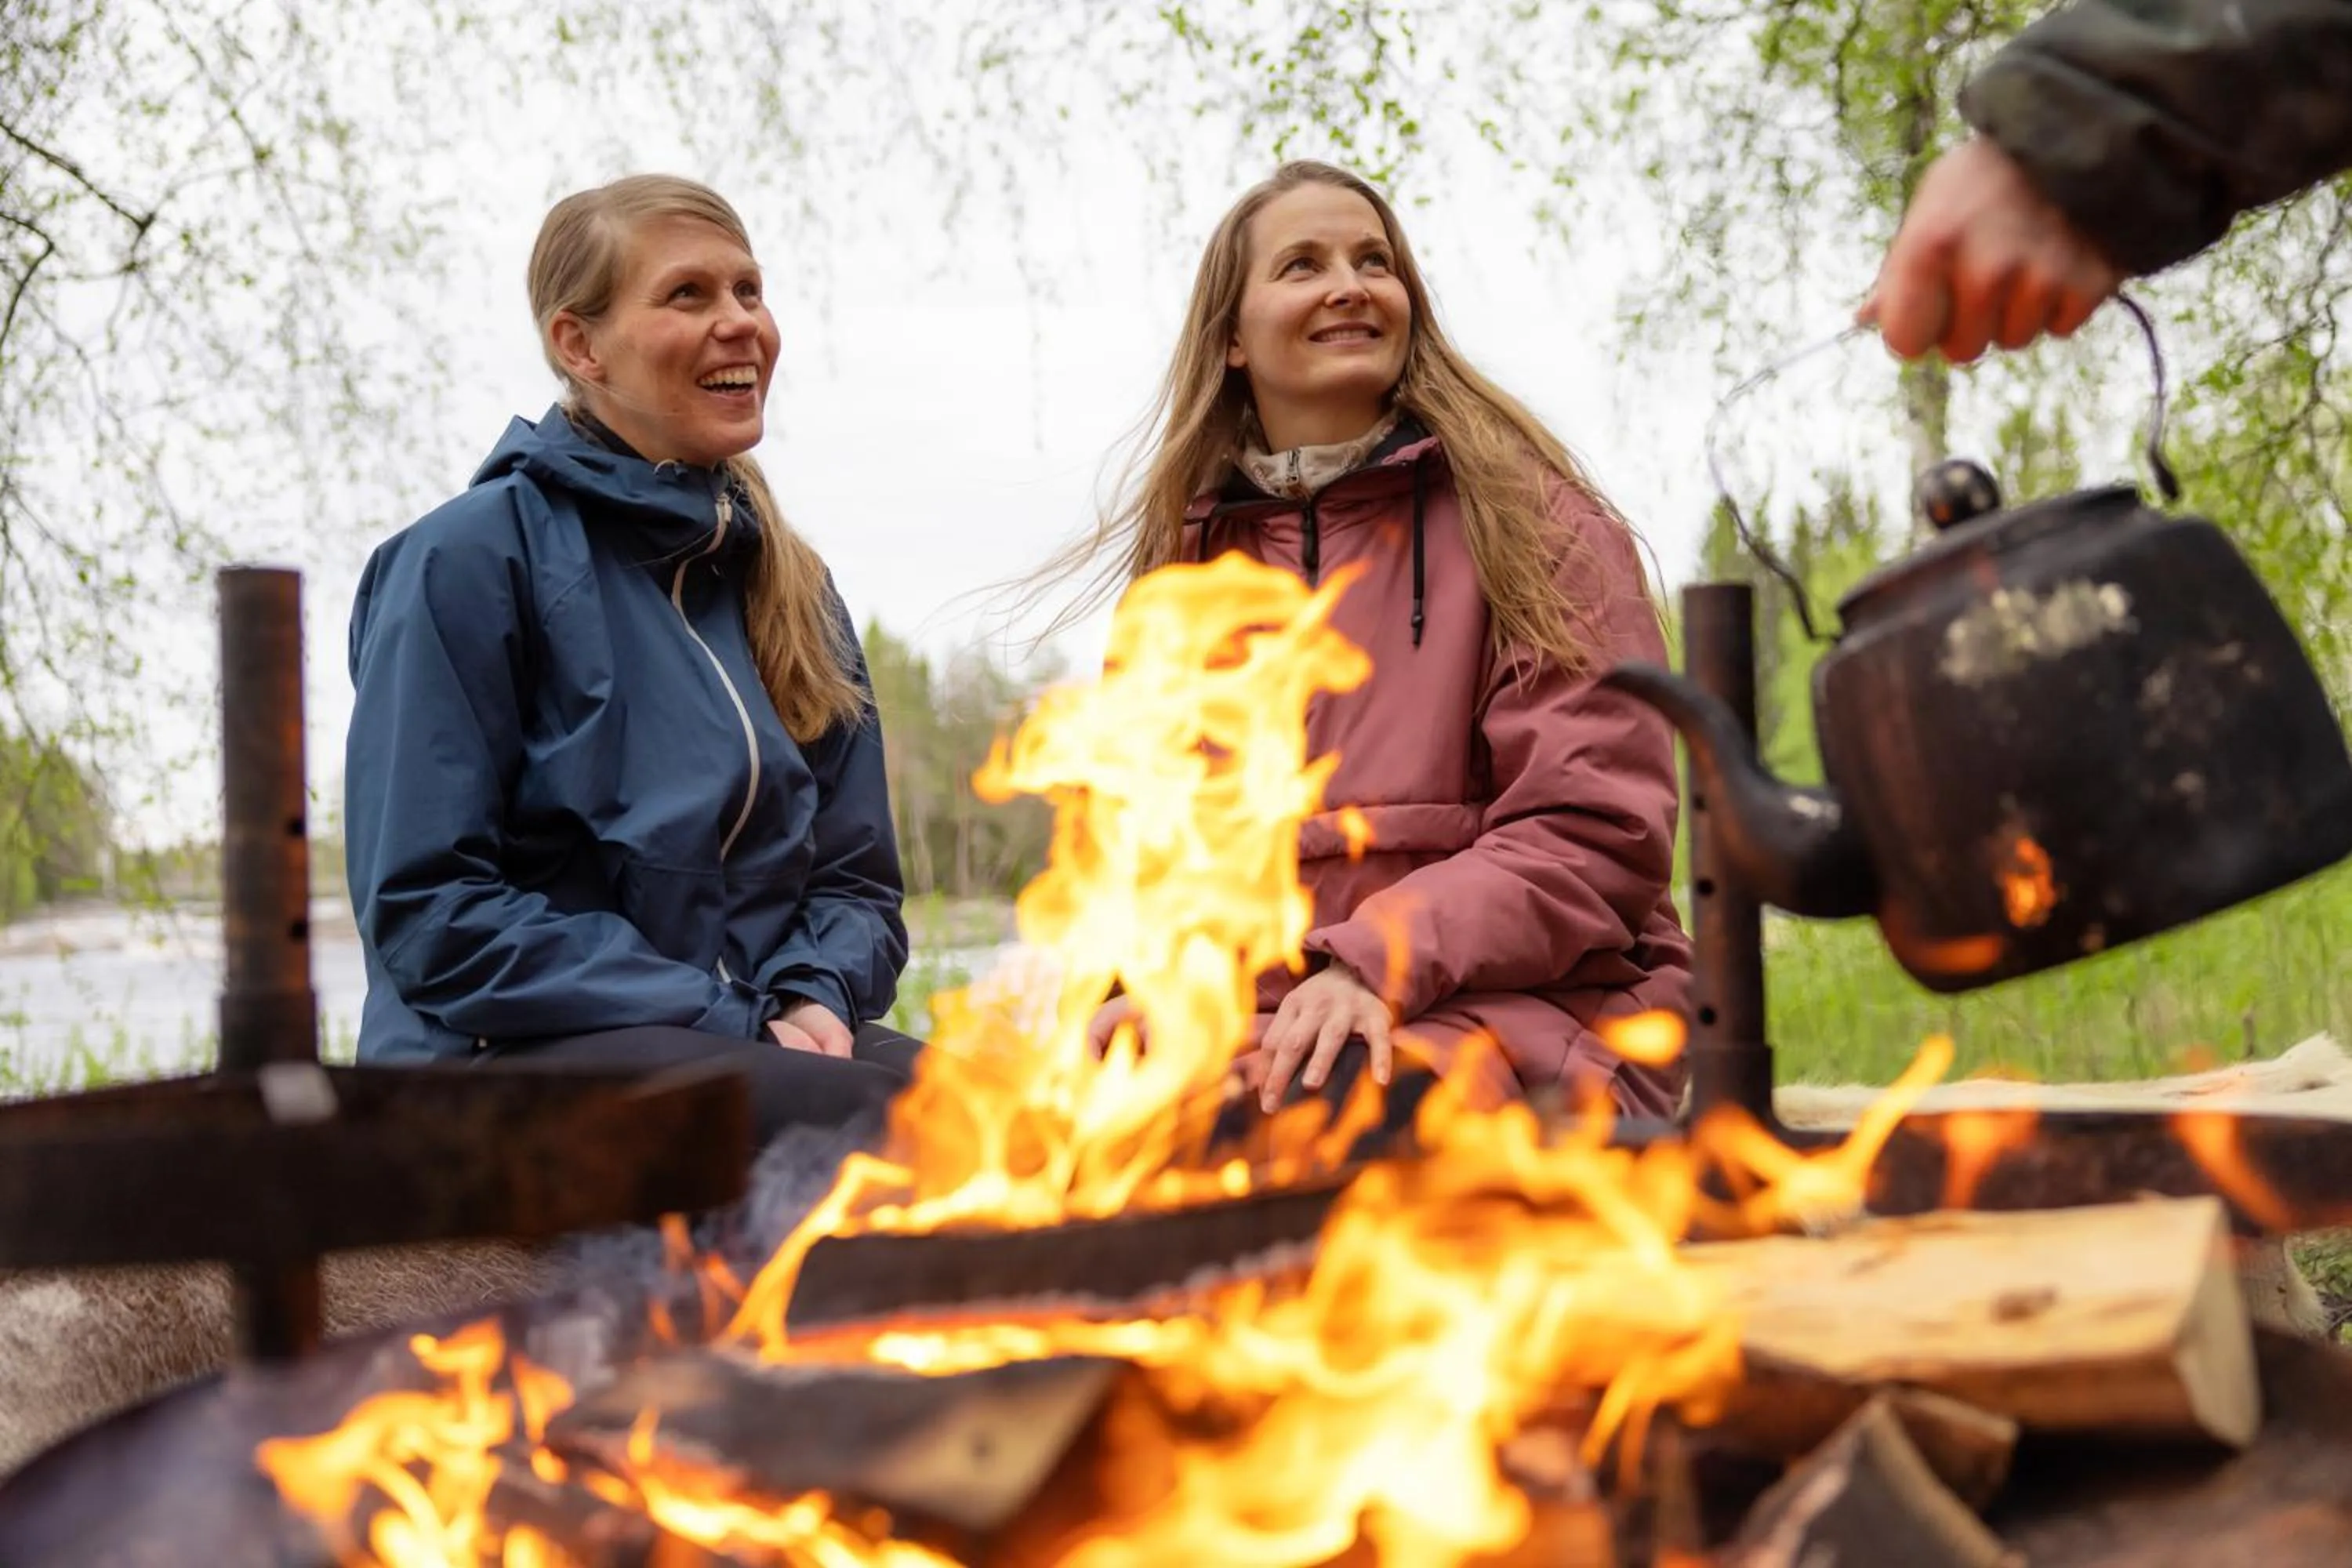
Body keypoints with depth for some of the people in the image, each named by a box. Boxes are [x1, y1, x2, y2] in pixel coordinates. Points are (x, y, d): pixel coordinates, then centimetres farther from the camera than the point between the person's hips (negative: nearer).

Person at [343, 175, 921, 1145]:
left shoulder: (790, 583, 17)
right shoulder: (471, 557, -3)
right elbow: (428, 910, -9)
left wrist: (814, 999, -7)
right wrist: (737, 1027, -15)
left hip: (765, 1040, 6)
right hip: (511, 1064, -5)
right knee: (880, 1117, -35)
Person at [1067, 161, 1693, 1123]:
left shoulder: (1523, 515, 5)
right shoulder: (1187, 559, 19)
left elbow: (1596, 829, -5)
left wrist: (1377, 965, -19)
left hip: (1519, 1010, -3)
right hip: (1261, 1025, 4)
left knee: (1332, 1104, -38)